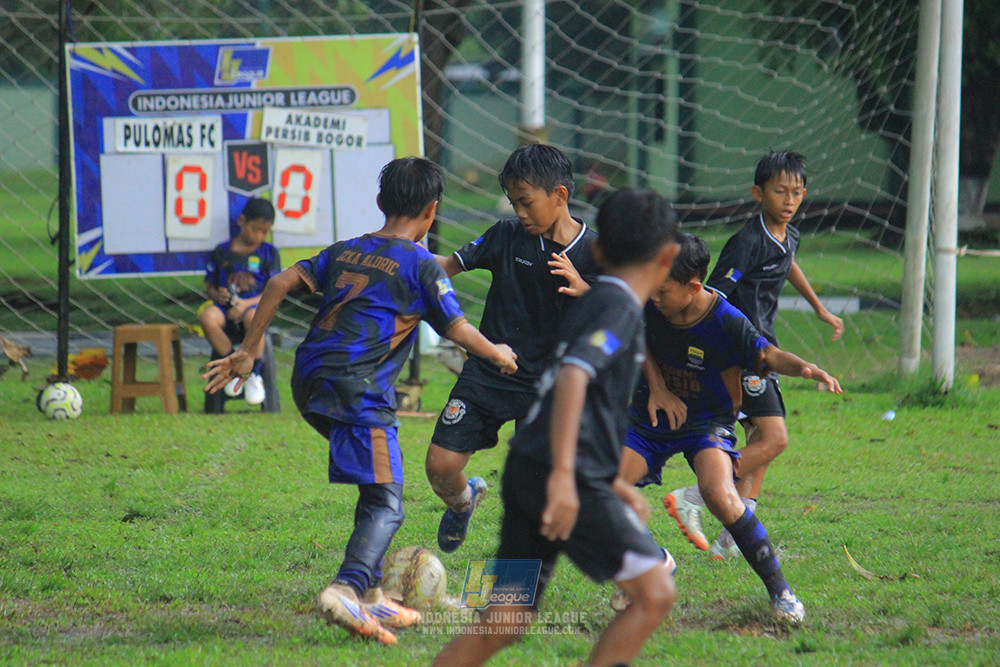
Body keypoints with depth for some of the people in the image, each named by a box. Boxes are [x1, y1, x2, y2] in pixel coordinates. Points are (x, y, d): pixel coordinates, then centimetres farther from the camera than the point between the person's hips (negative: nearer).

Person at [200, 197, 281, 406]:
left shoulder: (269, 253, 8)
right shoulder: (222, 251, 12)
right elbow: (209, 286, 16)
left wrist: (246, 304, -15)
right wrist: (217, 295, -9)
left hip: (256, 305, -2)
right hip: (226, 308, 2)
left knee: (253, 317, -41)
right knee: (207, 317, -34)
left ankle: (254, 375, -20)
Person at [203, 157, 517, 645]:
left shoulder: (345, 251, 20)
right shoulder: (421, 265, 2)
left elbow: (281, 283, 12)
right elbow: (458, 331, 3)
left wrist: (246, 352, 15)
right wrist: (498, 355, 23)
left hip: (309, 384, 7)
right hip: (358, 389, -7)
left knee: (377, 489, 22)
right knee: (386, 505, -8)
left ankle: (371, 594, 21)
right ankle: (348, 589, -32)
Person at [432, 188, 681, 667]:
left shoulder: (591, 301, 23)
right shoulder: (620, 307, -6)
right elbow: (573, 376, -22)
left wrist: (610, 483, 38)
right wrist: (563, 475, -30)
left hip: (526, 471, 9)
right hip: (563, 478, -9)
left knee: (505, 623, 10)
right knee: (654, 592, -8)